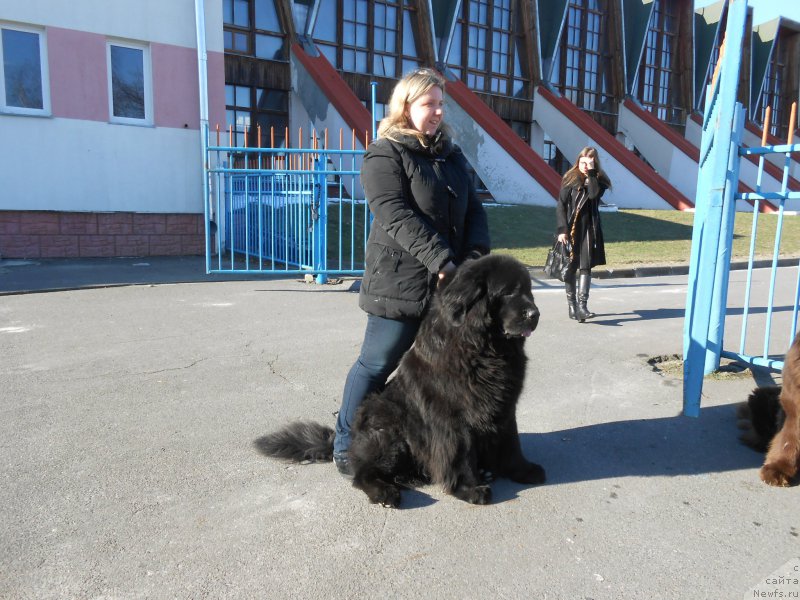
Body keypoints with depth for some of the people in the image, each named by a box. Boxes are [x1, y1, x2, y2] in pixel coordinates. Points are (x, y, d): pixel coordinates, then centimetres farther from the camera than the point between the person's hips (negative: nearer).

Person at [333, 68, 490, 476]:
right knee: (377, 366, 3)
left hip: (451, 285, 7)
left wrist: (476, 254, -8)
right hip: (400, 284, -6)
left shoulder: (451, 155, 17)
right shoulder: (384, 154, -4)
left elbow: (474, 210, 11)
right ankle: (346, 446, 20)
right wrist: (441, 260, -24)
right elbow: (395, 215, -17)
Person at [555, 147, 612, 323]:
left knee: (586, 266, -9)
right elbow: (560, 205, -2)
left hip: (589, 229, 1)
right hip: (571, 229, 0)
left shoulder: (599, 181, 7)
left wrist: (591, 173, -13)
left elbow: (594, 194, -17)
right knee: (570, 267, 4)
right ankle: (571, 304, 13)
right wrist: (562, 229, -11)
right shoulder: (570, 178, 3)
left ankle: (581, 305, -14)